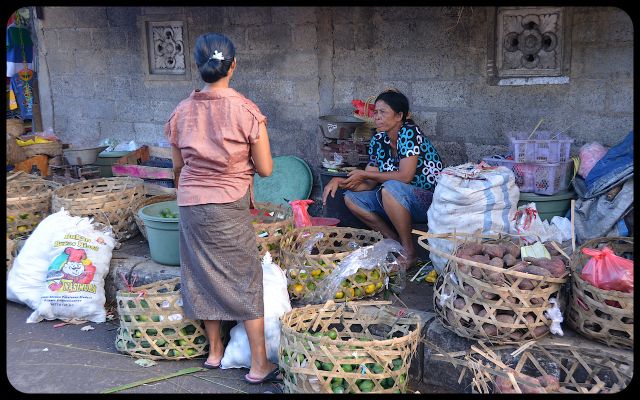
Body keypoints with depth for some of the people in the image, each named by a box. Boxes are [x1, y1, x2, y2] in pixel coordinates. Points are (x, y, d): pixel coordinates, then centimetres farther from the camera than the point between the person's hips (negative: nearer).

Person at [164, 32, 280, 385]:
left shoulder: (182, 111, -1)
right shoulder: (246, 111, -12)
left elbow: (177, 165, 9)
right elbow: (265, 168, -8)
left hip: (191, 206, 4)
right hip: (230, 207, -4)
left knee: (204, 276, 18)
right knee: (246, 280, 6)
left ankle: (215, 350, 33)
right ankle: (259, 365, 11)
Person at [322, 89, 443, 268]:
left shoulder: (410, 132, -17)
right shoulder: (378, 140, 3)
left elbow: (405, 176, -26)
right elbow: (369, 184, 2)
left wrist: (365, 174, -17)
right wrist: (339, 181, -14)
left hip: (431, 199, -8)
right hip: (400, 200, 8)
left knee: (390, 188, -36)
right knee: (351, 197, -4)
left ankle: (409, 252, -18)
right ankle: (395, 241, 2)